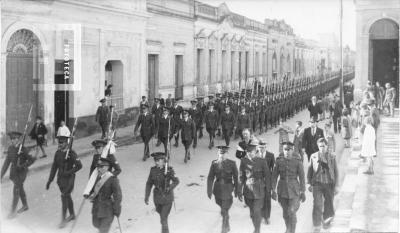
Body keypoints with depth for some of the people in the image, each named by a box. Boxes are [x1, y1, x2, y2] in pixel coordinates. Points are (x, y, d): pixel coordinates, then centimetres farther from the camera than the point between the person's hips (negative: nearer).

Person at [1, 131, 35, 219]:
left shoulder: (23, 149, -20)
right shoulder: (11, 148, -1)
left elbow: (32, 160, -14)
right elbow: (7, 161, 3)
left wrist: (22, 166, -23)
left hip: (21, 173, -6)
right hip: (13, 172, 6)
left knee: (16, 191, -5)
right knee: (20, 189, 19)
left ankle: (13, 211, 5)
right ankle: (25, 206, 37)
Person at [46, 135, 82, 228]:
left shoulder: (71, 153, -16)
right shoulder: (58, 153, 2)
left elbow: (79, 166, -17)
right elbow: (54, 166, 6)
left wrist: (68, 172, -22)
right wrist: (50, 180, 5)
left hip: (69, 179, -6)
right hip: (60, 179, 6)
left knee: (64, 197, -7)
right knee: (67, 196, 18)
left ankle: (63, 219, 4)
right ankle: (72, 215, 35)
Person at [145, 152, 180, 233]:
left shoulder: (169, 170, -16)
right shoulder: (153, 170, -7)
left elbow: (176, 181, -14)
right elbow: (149, 184, 0)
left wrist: (169, 188, -31)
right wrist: (146, 197, -1)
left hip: (167, 198, -4)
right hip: (157, 197, 4)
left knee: (163, 220, -10)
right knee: (161, 214, 26)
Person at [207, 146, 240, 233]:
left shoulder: (232, 163, -9)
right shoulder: (214, 163, -4)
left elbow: (235, 178, -1)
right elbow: (210, 178, -1)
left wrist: (236, 190, 5)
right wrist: (209, 191, -6)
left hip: (227, 190, -3)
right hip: (218, 190, 3)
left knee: (224, 211, -8)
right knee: (223, 209, 21)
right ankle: (227, 226, 46)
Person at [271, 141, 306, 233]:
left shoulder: (298, 161, -11)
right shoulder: (279, 160, -5)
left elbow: (302, 177, -6)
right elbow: (274, 176, -1)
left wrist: (303, 192, -5)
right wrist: (273, 190, -4)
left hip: (294, 189, -3)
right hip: (282, 189, 3)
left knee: (291, 212, -12)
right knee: (285, 212, 13)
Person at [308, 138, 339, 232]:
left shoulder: (332, 157, -2)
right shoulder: (313, 156, -1)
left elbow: (336, 172, 2)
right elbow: (310, 170, 7)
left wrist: (336, 186, -1)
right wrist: (309, 183, 7)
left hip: (329, 184, 1)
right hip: (317, 184, -1)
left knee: (328, 204, 13)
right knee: (317, 205, -9)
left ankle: (326, 221, 41)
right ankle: (316, 226, -2)